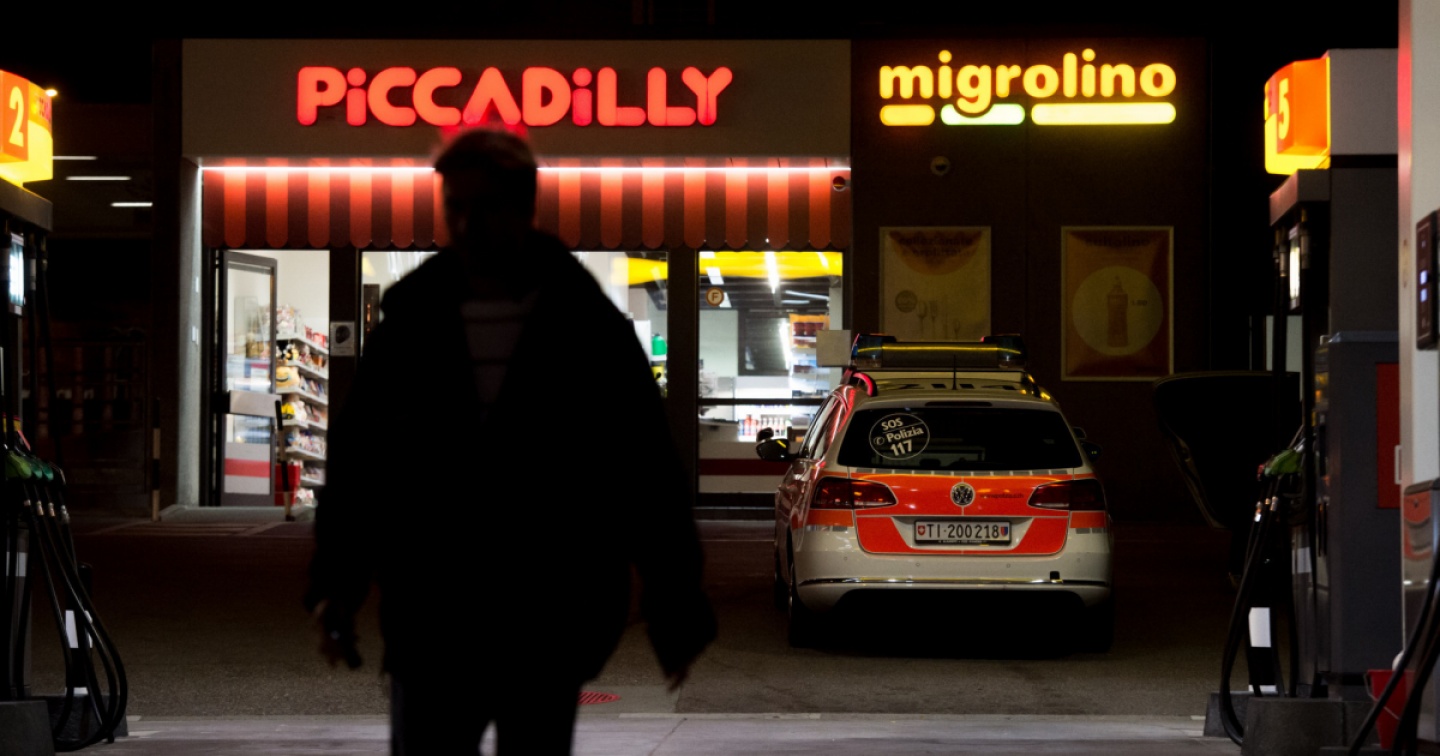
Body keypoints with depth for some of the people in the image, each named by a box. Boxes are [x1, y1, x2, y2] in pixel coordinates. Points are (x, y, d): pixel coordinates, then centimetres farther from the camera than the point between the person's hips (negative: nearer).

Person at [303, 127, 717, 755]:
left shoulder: (591, 332, -4)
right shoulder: (408, 325, 2)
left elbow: (650, 474, -3)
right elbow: (355, 459, 8)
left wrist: (676, 613, -4)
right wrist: (336, 584, 0)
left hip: (548, 633, -1)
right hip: (430, 629, 2)